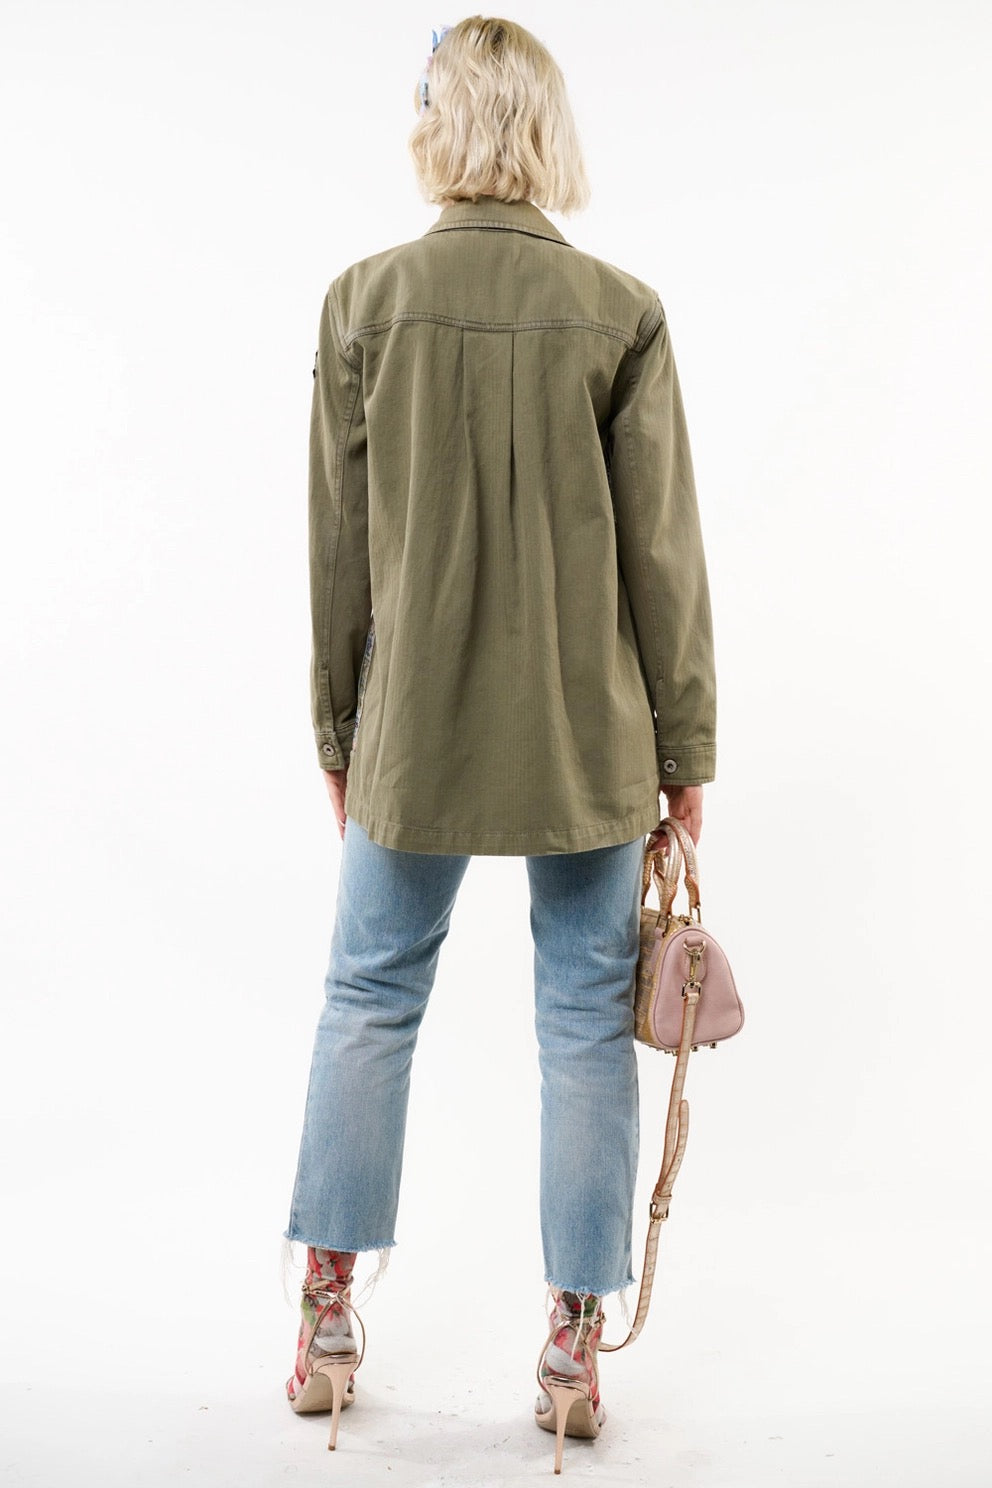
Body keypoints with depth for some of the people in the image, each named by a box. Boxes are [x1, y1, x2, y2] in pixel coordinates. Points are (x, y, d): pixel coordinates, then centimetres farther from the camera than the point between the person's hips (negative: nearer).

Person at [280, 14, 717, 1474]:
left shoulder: (367, 300, -5)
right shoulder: (623, 312, -6)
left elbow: (339, 545, -1)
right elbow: (664, 553, -4)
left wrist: (339, 730, 10)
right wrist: (685, 745, 4)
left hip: (414, 731, 1)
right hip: (590, 736, 0)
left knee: (370, 995, 15)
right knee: (586, 1013, 9)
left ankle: (329, 1319, 23)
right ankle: (574, 1345, 18)